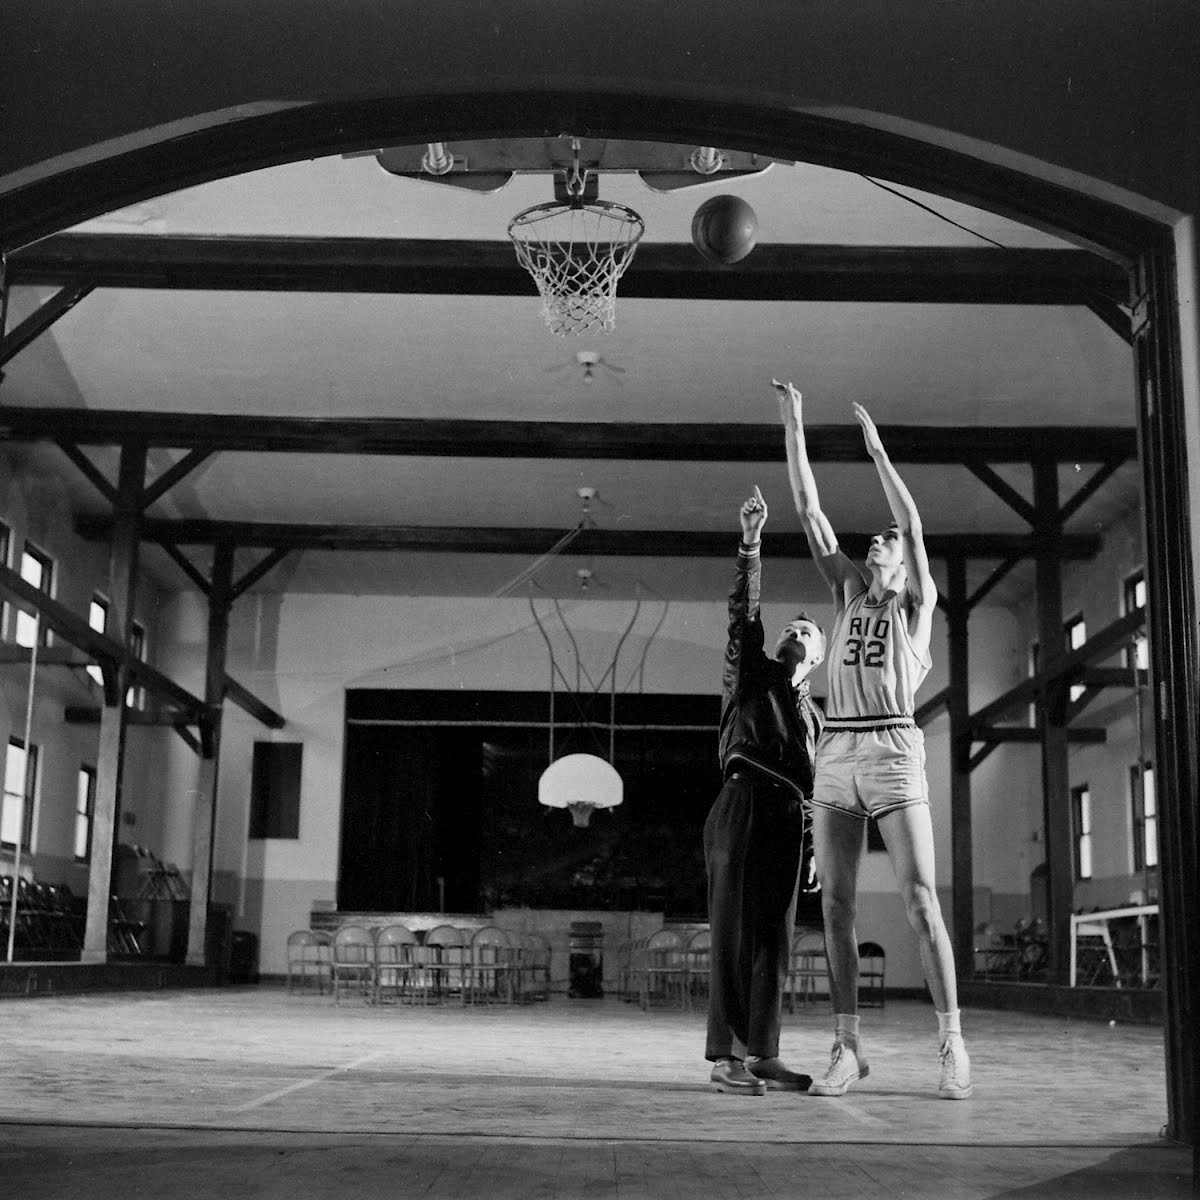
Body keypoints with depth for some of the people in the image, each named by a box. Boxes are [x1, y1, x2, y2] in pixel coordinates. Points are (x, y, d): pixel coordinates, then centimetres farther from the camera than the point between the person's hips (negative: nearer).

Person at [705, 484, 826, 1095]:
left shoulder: (814, 716, 27)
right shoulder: (751, 673, 14)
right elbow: (743, 613, 0)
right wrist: (750, 542, -10)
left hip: (788, 817, 6)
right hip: (743, 804, -6)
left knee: (775, 935, 4)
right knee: (734, 929, -9)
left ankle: (761, 1053, 9)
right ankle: (725, 1056, -9)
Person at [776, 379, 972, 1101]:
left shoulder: (919, 601, 9)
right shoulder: (850, 592, 19)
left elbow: (914, 524, -5)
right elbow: (809, 509, 17)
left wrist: (877, 450, -4)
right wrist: (795, 427, 15)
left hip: (893, 751, -4)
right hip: (836, 754, 4)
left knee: (921, 899, -7)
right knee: (836, 904, 1)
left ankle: (953, 1043, -3)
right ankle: (849, 1047, 6)